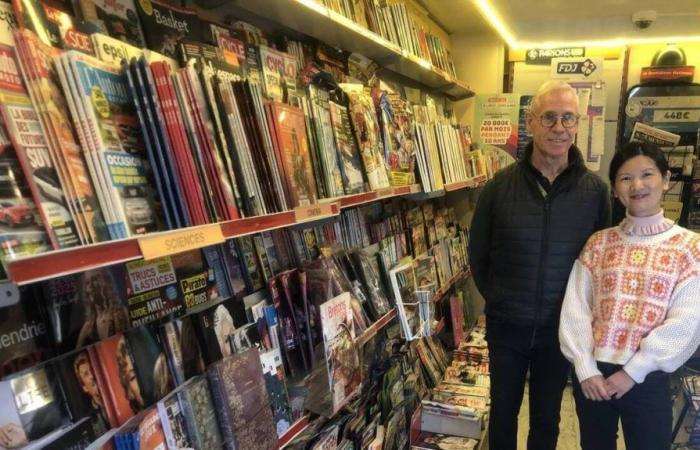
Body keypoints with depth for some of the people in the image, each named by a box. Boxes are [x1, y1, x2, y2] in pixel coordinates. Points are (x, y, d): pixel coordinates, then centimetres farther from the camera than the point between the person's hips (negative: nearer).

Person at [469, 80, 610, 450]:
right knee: (503, 412, 20)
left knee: (546, 418, 21)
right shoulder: (499, 186, -10)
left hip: (561, 327, 1)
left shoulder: (595, 190, -8)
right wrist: (497, 298, 3)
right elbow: (478, 253, 0)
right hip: (506, 324, 0)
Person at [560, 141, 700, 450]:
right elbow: (575, 308, -3)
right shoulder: (598, 243, 2)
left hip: (647, 379, -2)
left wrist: (632, 371, -13)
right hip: (592, 374, 2)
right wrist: (585, 368, -11)